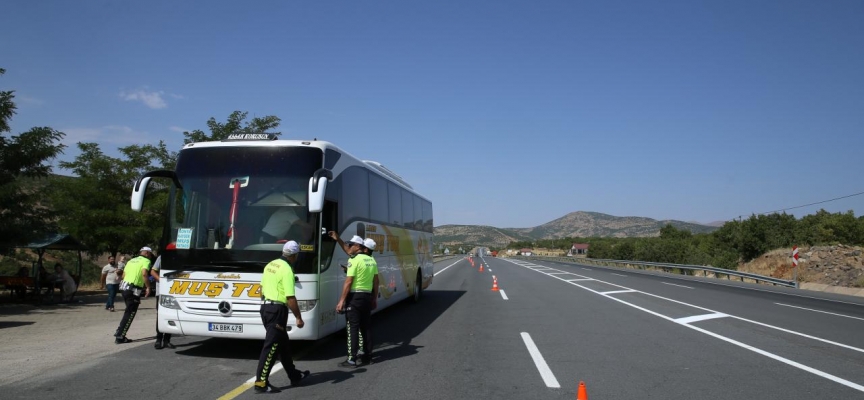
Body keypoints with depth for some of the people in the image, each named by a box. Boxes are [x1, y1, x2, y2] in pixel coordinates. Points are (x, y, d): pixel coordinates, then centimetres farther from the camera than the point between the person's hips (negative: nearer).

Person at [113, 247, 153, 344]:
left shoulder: (131, 260, 21)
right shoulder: (146, 261, -2)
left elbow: (123, 275, 18)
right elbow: (144, 274, -20)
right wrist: (148, 287, -13)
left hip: (124, 287, 8)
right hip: (133, 290, -8)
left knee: (129, 312, 21)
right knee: (130, 314, 0)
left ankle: (119, 332, 19)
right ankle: (120, 337, 1)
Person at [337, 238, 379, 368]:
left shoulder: (355, 260, -13)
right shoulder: (372, 261, 9)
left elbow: (349, 282, -17)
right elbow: (376, 281, 12)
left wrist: (342, 300, -15)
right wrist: (374, 299, 20)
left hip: (355, 297, -7)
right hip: (368, 296, 7)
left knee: (353, 328, -4)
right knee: (365, 328, 15)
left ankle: (352, 360, -3)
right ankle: (367, 356, 19)